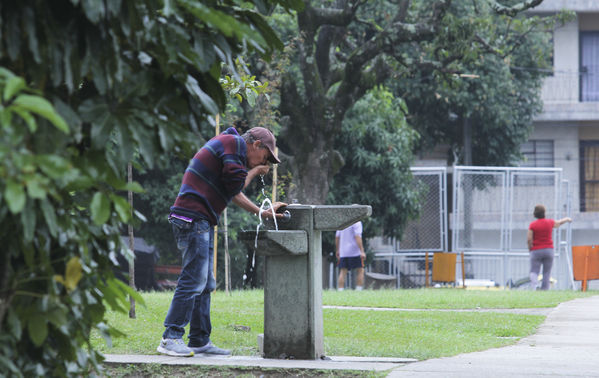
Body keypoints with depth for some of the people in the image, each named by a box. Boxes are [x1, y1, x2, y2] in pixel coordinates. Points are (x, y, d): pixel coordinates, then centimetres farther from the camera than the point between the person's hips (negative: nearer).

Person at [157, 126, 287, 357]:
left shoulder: (227, 144, 27)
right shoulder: (235, 143, -5)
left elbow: (232, 192, 33)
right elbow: (234, 184, -14)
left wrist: (262, 212, 32)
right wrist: (254, 172, 4)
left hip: (201, 223, 11)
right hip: (193, 218, -11)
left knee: (205, 285, 11)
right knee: (193, 280, -13)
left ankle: (200, 341, 13)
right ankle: (171, 339, -15)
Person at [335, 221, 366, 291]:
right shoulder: (357, 222, -8)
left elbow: (337, 237, 16)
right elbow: (357, 237, -18)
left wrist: (337, 251, 25)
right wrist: (362, 251, -20)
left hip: (343, 253, 6)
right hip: (355, 252, -6)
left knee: (342, 273, 3)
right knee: (360, 271, 4)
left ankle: (340, 291, -5)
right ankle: (358, 291, -4)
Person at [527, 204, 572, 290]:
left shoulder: (532, 225, -6)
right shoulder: (550, 222, 3)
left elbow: (529, 239, -10)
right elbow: (559, 223, 25)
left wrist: (530, 248, 7)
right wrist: (567, 219, 45)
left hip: (536, 251, -2)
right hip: (548, 250, 2)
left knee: (534, 272, -4)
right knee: (547, 273, 4)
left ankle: (533, 287, -29)